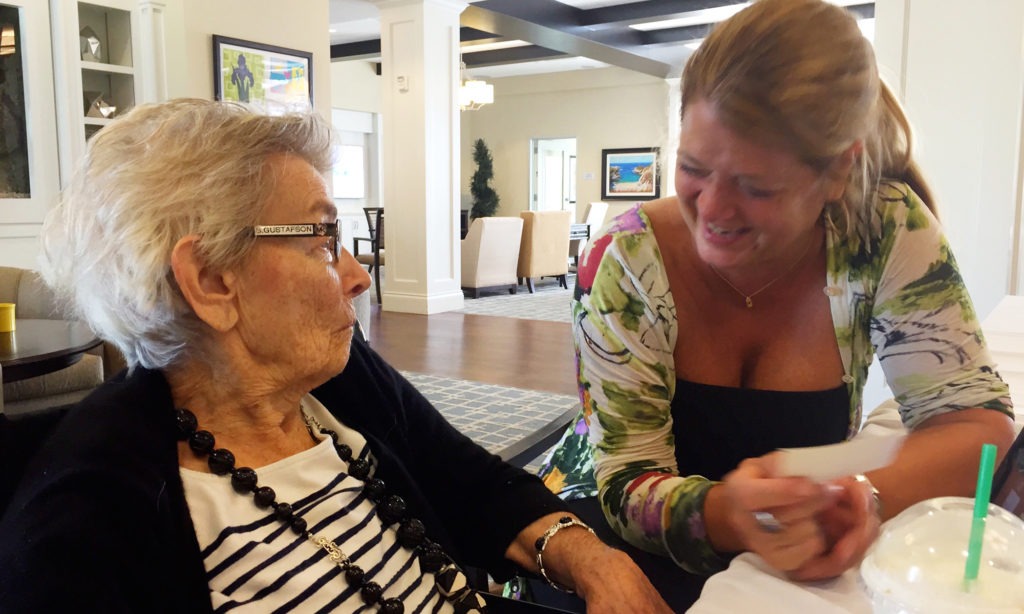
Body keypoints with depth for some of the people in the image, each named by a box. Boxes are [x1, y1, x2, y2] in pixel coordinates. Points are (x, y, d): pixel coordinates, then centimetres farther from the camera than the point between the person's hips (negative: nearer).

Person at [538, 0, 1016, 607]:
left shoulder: (888, 230, -15)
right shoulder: (627, 265, -21)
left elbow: (977, 415, -11)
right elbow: (627, 488, -19)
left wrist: (865, 500, -32)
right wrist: (730, 514, -41)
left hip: (807, 568, 3)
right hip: (616, 542, -2)